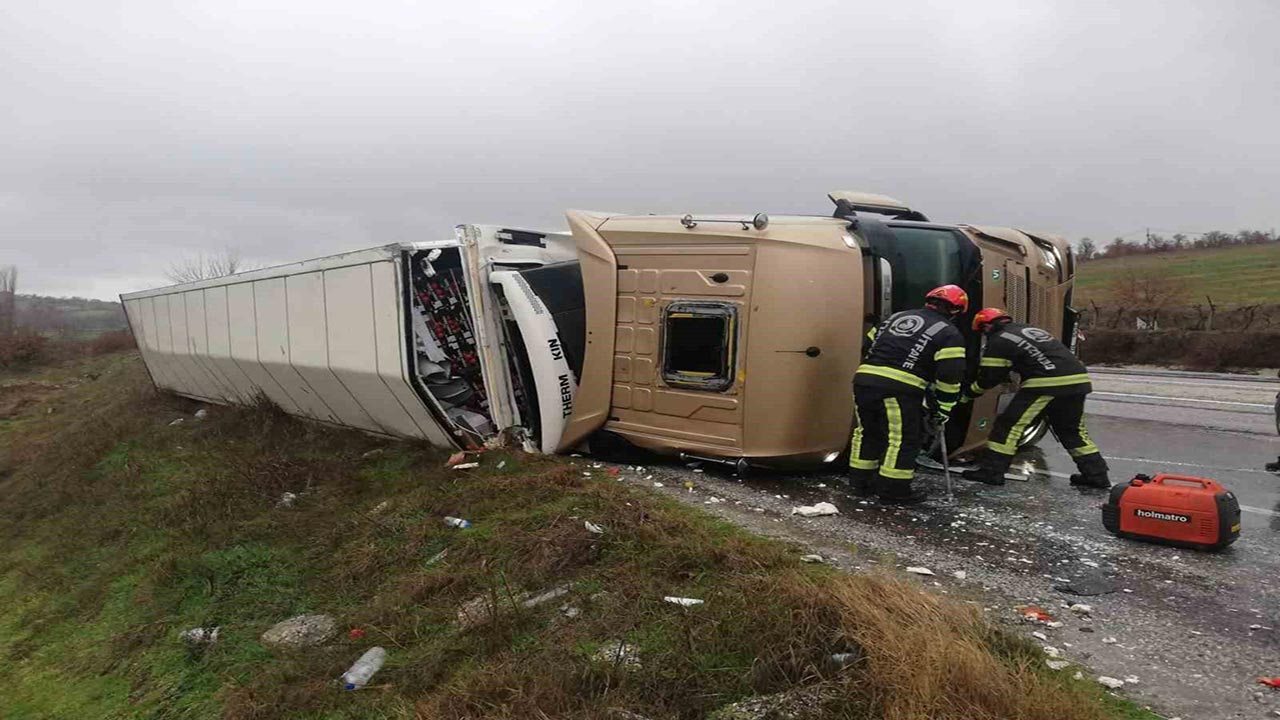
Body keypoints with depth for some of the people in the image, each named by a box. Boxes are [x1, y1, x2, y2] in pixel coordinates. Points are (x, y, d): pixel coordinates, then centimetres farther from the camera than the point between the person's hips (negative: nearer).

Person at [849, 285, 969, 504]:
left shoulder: (896, 317, 24)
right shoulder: (950, 334, 6)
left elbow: (870, 347, 28)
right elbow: (950, 374, -2)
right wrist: (944, 407, 7)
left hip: (864, 379, 6)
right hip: (899, 390, -6)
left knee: (868, 432, 19)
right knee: (903, 440, 6)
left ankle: (861, 482, 27)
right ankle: (893, 489, 10)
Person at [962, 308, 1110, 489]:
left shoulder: (998, 341, 4)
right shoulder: (1031, 329, 27)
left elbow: (988, 378, 5)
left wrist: (968, 393, 20)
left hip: (1046, 384, -7)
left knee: (1010, 424, 1)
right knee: (1072, 430, 22)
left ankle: (991, 472, 0)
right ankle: (1096, 474, 24)